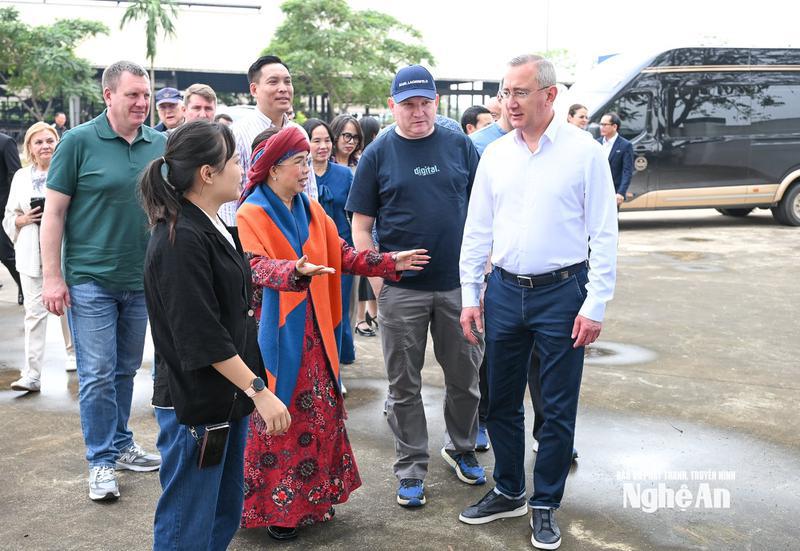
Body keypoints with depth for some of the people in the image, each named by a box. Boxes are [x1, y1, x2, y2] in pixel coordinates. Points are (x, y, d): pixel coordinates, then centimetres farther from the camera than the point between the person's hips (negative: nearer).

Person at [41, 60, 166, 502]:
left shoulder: (160, 144, 3)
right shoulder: (78, 142, -8)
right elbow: (54, 212, -7)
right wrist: (52, 277, -10)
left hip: (140, 280, 4)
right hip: (91, 280, -4)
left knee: (126, 370, 16)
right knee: (97, 375, 0)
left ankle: (121, 445, 31)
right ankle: (101, 461, 13)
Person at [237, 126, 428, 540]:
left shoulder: (311, 210, 11)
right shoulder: (251, 214, -9)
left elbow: (343, 255, 13)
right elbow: (257, 267, -25)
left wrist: (390, 263, 4)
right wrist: (296, 270, -44)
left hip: (312, 328, 6)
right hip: (274, 330, -6)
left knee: (319, 411, 11)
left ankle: (312, 497, 24)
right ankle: (274, 507, 12)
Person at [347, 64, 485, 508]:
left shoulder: (459, 144, 4)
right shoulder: (378, 153, 0)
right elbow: (361, 225, 1)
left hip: (458, 283, 2)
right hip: (401, 288, -1)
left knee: (465, 376, 13)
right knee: (404, 385, 8)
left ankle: (460, 447, 35)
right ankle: (411, 468, 23)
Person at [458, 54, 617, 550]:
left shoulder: (584, 150, -7)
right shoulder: (495, 154, 5)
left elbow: (604, 233, -7)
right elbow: (477, 230, 8)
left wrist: (595, 305, -11)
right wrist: (470, 297, 4)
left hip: (562, 292, -4)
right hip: (504, 290, 4)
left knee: (558, 408, 6)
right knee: (502, 401, 13)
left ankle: (545, 505, 24)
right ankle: (509, 493, 32)